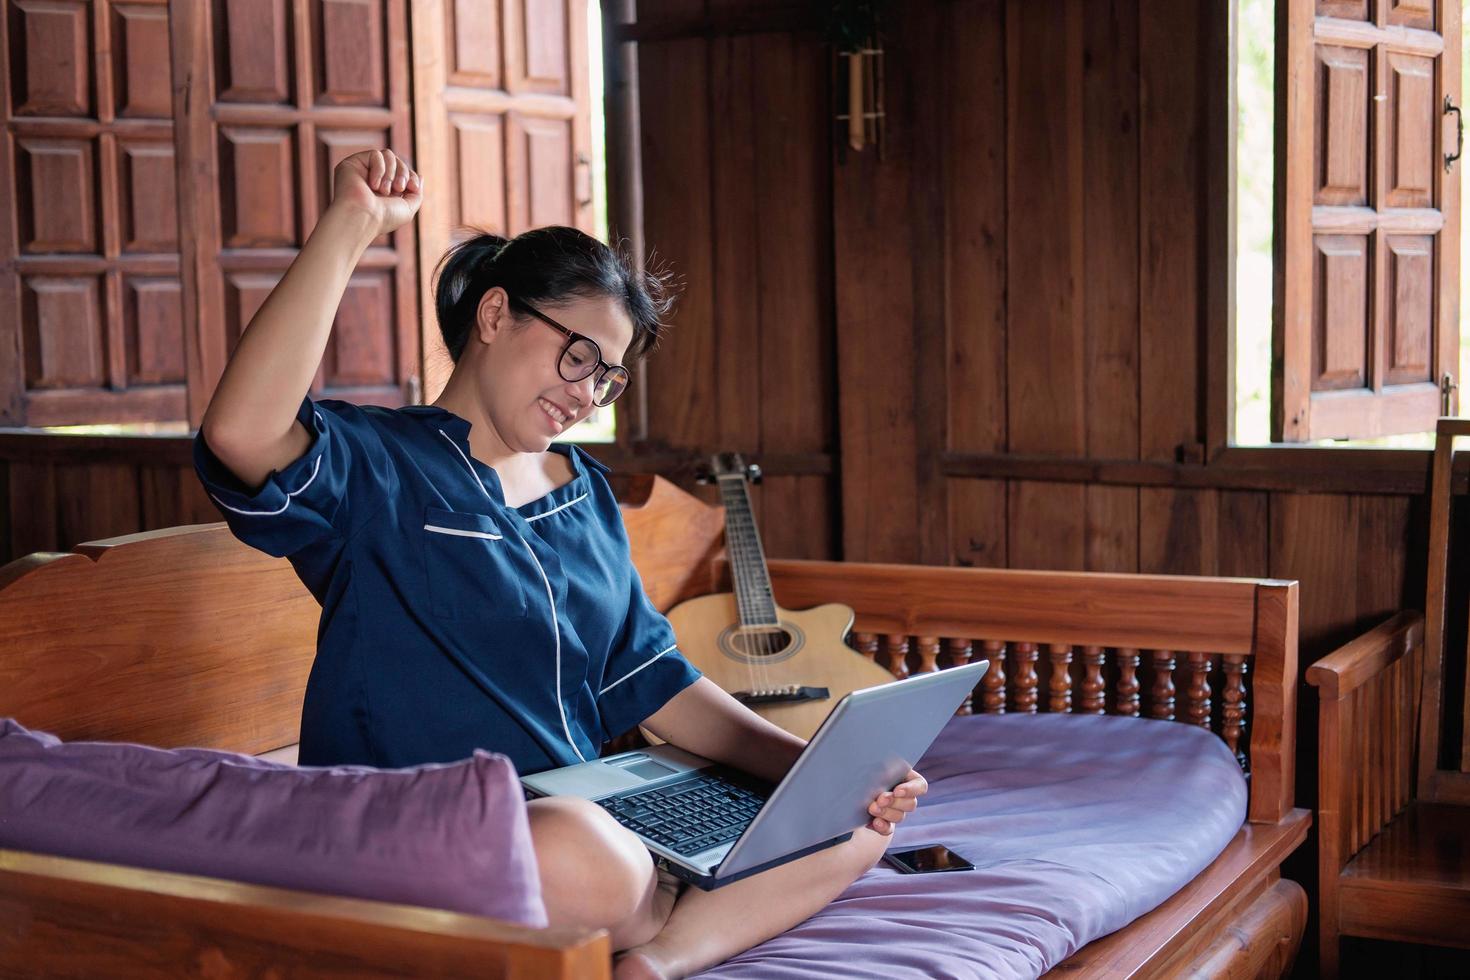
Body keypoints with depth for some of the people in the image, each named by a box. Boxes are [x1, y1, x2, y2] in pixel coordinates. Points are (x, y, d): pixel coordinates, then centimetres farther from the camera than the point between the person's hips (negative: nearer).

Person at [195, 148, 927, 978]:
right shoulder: (375, 471, -5)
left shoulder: (588, 492, 18)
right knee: (579, 858, -41)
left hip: (594, 816, 8)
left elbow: (651, 682, 17)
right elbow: (241, 436, -28)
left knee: (854, 822, -6)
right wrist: (350, 226, -25)